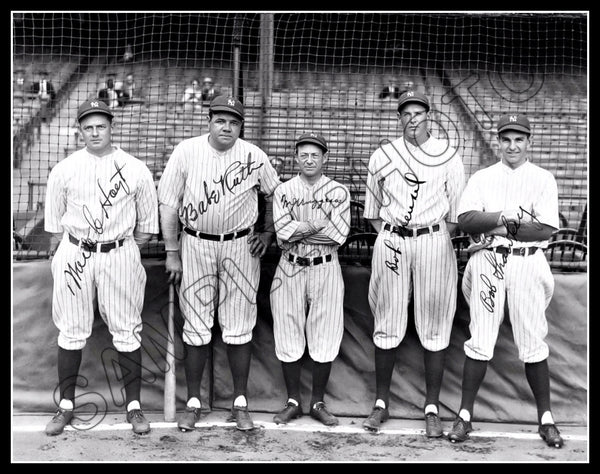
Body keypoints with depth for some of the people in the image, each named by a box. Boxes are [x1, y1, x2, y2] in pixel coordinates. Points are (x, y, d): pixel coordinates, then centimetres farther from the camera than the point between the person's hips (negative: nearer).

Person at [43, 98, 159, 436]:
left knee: (127, 330, 2)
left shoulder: (136, 170, -1)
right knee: (72, 331, 5)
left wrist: (132, 251, 6)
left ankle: (134, 405, 12)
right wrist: (60, 251, 7)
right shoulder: (64, 170, 1)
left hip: (119, 253, -1)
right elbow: (54, 220, 9)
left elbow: (147, 221, 7)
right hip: (75, 253, 1)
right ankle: (66, 406, 17)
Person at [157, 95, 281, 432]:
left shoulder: (254, 156, -4)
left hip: (241, 246, 0)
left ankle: (240, 403, 17)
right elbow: (169, 204, -3)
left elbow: (275, 193, 12)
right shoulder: (186, 151, -6)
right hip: (196, 244, 0)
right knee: (196, 328, 6)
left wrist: (268, 233, 4)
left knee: (239, 328, 5)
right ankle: (193, 403, 19)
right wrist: (172, 252, -5)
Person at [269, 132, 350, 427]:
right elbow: (282, 231, -11)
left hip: (325, 269, 0)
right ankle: (293, 402, 18)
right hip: (290, 269, 1)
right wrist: (318, 226, -13)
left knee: (324, 337, 2)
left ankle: (318, 402, 17)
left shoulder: (338, 192, 3)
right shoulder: (283, 191, 5)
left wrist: (297, 231, -11)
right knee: (289, 336, 4)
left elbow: (339, 234, -12)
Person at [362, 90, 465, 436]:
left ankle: (432, 408, 11)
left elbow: (456, 212, 4)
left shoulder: (448, 157, 4)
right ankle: (382, 403, 17)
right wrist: (389, 238, 8)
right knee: (387, 326, 4)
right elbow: (373, 208, 15)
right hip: (392, 241, 1)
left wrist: (436, 243, 1)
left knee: (435, 327, 0)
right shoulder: (382, 156, 8)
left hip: (434, 242, -1)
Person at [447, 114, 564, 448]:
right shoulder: (482, 178, 11)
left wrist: (500, 227, -11)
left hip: (527, 264, -1)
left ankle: (546, 418, 15)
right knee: (480, 341, 2)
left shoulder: (543, 179, 6)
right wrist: (502, 216, -17)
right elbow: (466, 220, -3)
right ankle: (465, 415, 10)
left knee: (534, 343, 2)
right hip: (487, 264, 1)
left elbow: (547, 229, -6)